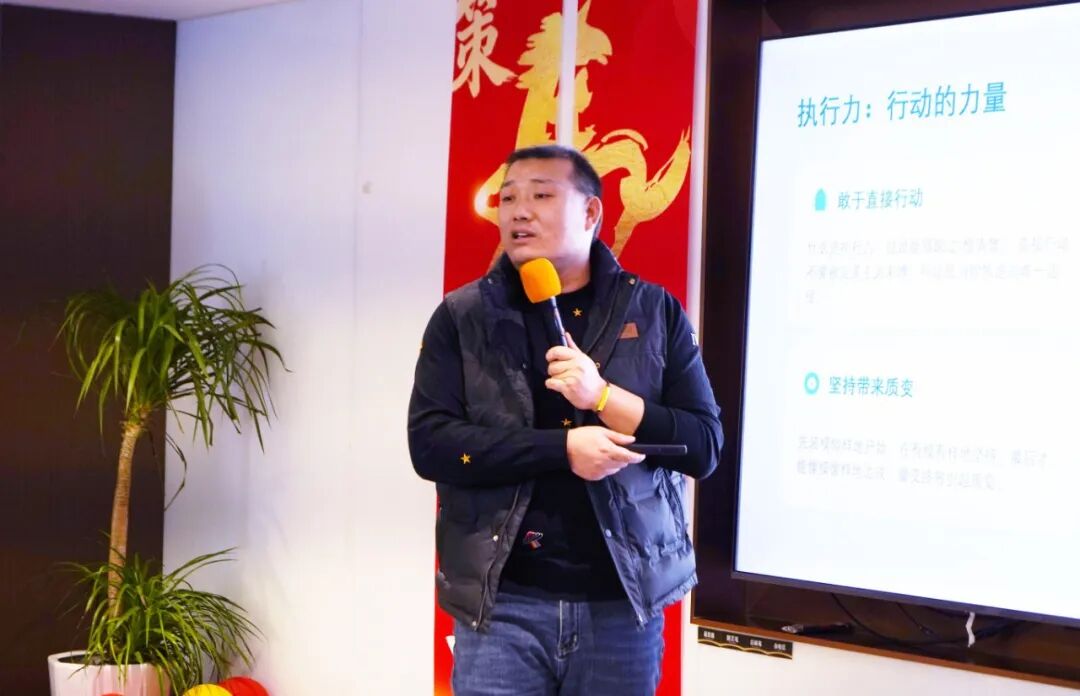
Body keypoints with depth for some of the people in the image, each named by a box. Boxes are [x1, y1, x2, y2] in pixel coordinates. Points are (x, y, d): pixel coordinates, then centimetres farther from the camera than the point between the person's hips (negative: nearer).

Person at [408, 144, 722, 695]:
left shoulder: (653, 311, 3)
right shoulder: (462, 318, 2)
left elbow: (703, 447, -1)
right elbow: (430, 443, -8)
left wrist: (604, 397, -15)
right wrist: (562, 448, -17)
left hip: (623, 603, 1)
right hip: (502, 603, -1)